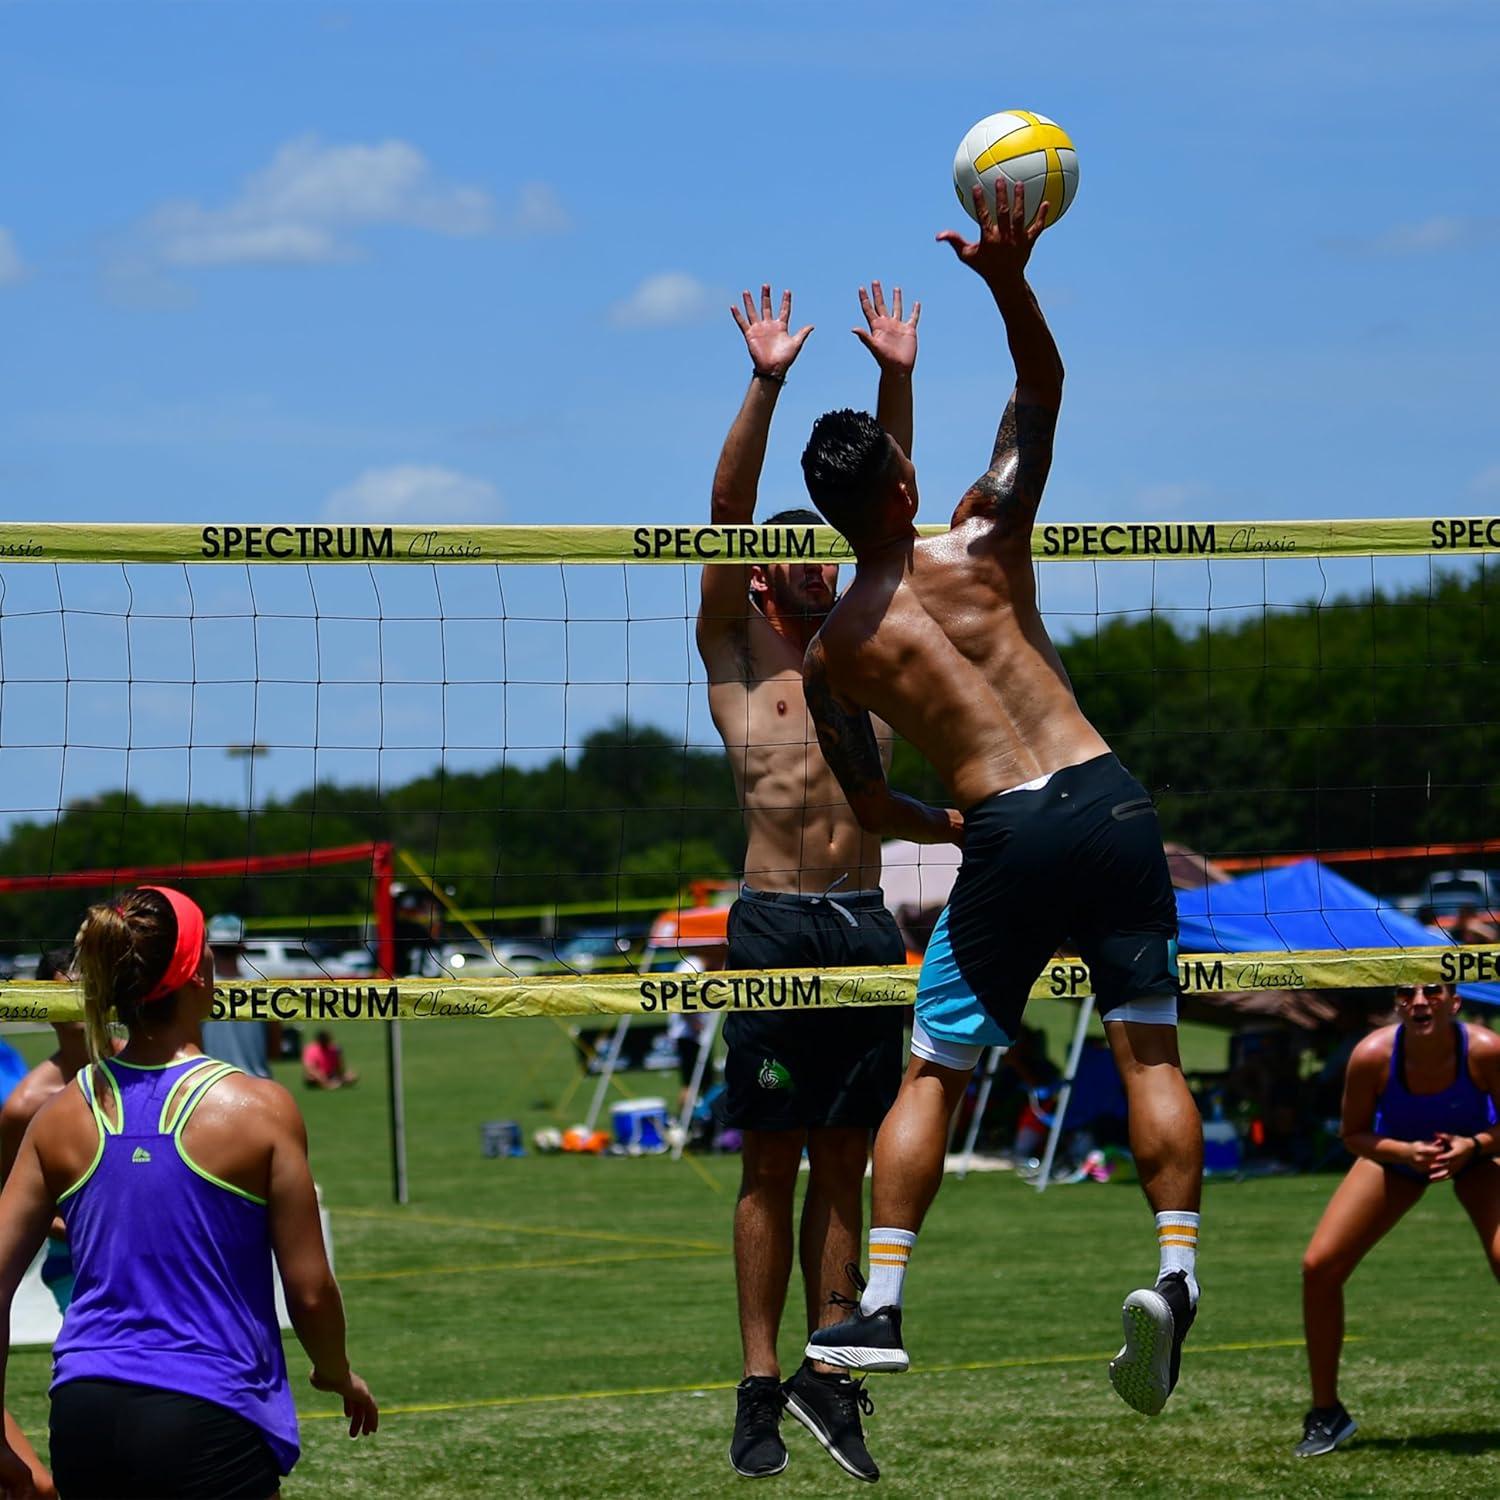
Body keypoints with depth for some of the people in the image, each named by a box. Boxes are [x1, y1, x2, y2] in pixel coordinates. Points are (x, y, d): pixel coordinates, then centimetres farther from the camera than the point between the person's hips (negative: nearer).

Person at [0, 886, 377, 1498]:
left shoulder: (62, 1115, 5)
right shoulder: (259, 1108, -6)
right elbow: (310, 1292, -2)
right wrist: (338, 1375, 18)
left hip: (83, 1422, 4)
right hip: (209, 1424, -4)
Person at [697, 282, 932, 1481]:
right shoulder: (735, 656, 6)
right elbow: (726, 514, -4)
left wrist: (897, 379, 2)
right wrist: (766, 383, -13)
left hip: (865, 925, 4)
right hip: (776, 922, -4)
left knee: (843, 1167, 6)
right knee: (771, 1167, -1)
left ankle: (832, 1375, 9)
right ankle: (761, 1389, 2)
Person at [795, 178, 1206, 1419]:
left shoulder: (831, 651, 8)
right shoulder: (981, 545, 4)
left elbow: (873, 808, 12)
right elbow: (1043, 388, 11)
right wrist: (1009, 279, -2)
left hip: (1002, 835, 0)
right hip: (1102, 797, 0)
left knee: (934, 1071, 9)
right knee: (1148, 1047, 3)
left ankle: (880, 1302, 1)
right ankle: (1177, 1270, -11)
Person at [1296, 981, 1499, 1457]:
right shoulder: (1372, 1056, -31)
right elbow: (1353, 1133, -15)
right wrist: (1404, 1152, -32)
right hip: (1396, 1151, 1)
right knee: (1319, 1266, -10)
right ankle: (1326, 1414, 8)